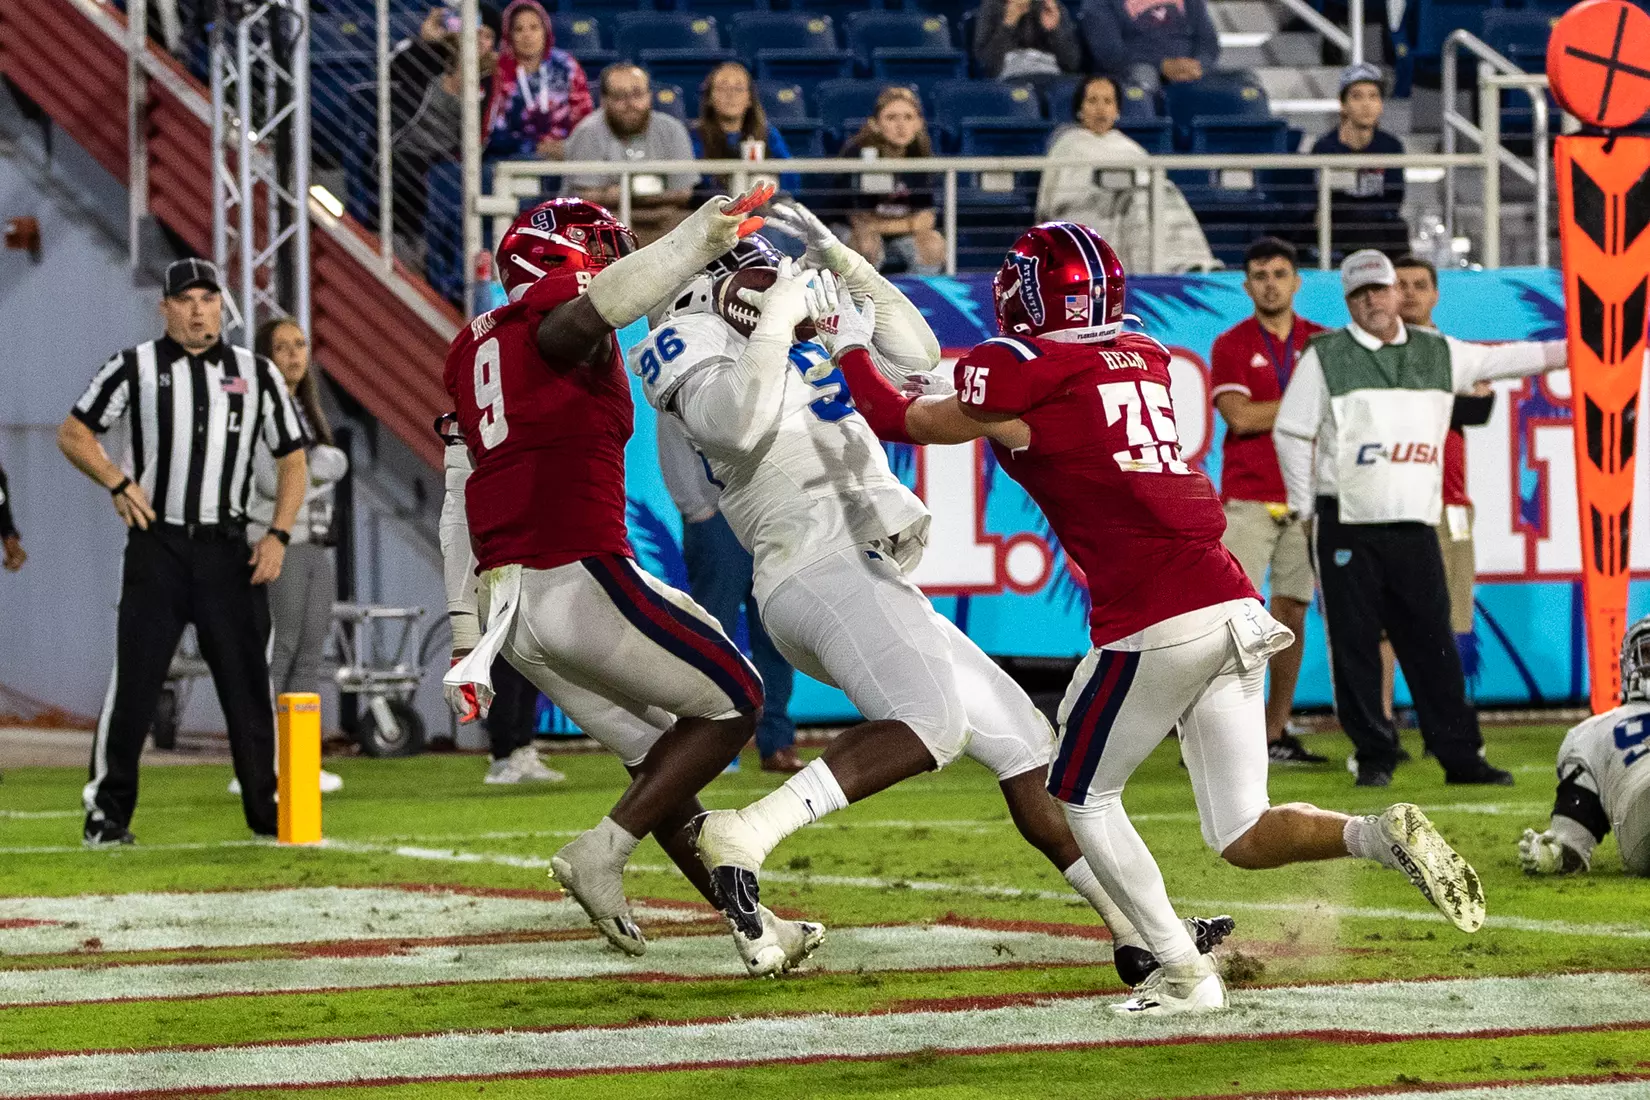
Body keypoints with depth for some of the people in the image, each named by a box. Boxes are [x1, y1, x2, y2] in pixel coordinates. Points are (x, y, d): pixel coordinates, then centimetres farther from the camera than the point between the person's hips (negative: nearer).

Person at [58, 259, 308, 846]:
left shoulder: (256, 374, 9)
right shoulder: (134, 368, 3)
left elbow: (292, 459, 13)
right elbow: (73, 433, 7)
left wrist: (278, 534, 1)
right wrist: (119, 483, -8)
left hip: (229, 551, 2)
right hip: (157, 548, -2)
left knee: (248, 681, 3)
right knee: (134, 679, -6)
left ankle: (268, 810, 13)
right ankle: (107, 812, 0)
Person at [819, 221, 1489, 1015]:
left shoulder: (1025, 368, -1)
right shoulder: (1143, 359, 18)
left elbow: (901, 421, 15)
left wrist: (851, 347, 31)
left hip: (1155, 623, -7)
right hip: (1234, 605, 7)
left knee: (1082, 798, 14)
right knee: (1244, 838, 10)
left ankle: (1182, 972, 6)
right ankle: (1383, 835, -15)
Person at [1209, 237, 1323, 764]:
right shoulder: (1231, 345, 3)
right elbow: (1240, 416, -9)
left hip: (1304, 498, 3)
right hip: (1248, 498, -3)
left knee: (1292, 612, 5)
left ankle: (1275, 733, 11)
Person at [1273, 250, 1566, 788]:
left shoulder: (1438, 354, 12)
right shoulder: (1326, 356, 1)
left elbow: (1504, 360, 20)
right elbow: (1290, 432, 2)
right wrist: (1307, 512, 0)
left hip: (1415, 525, 3)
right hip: (1347, 526, -3)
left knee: (1432, 643, 2)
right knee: (1355, 644, -2)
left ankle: (1461, 757, 5)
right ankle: (1374, 757, 5)